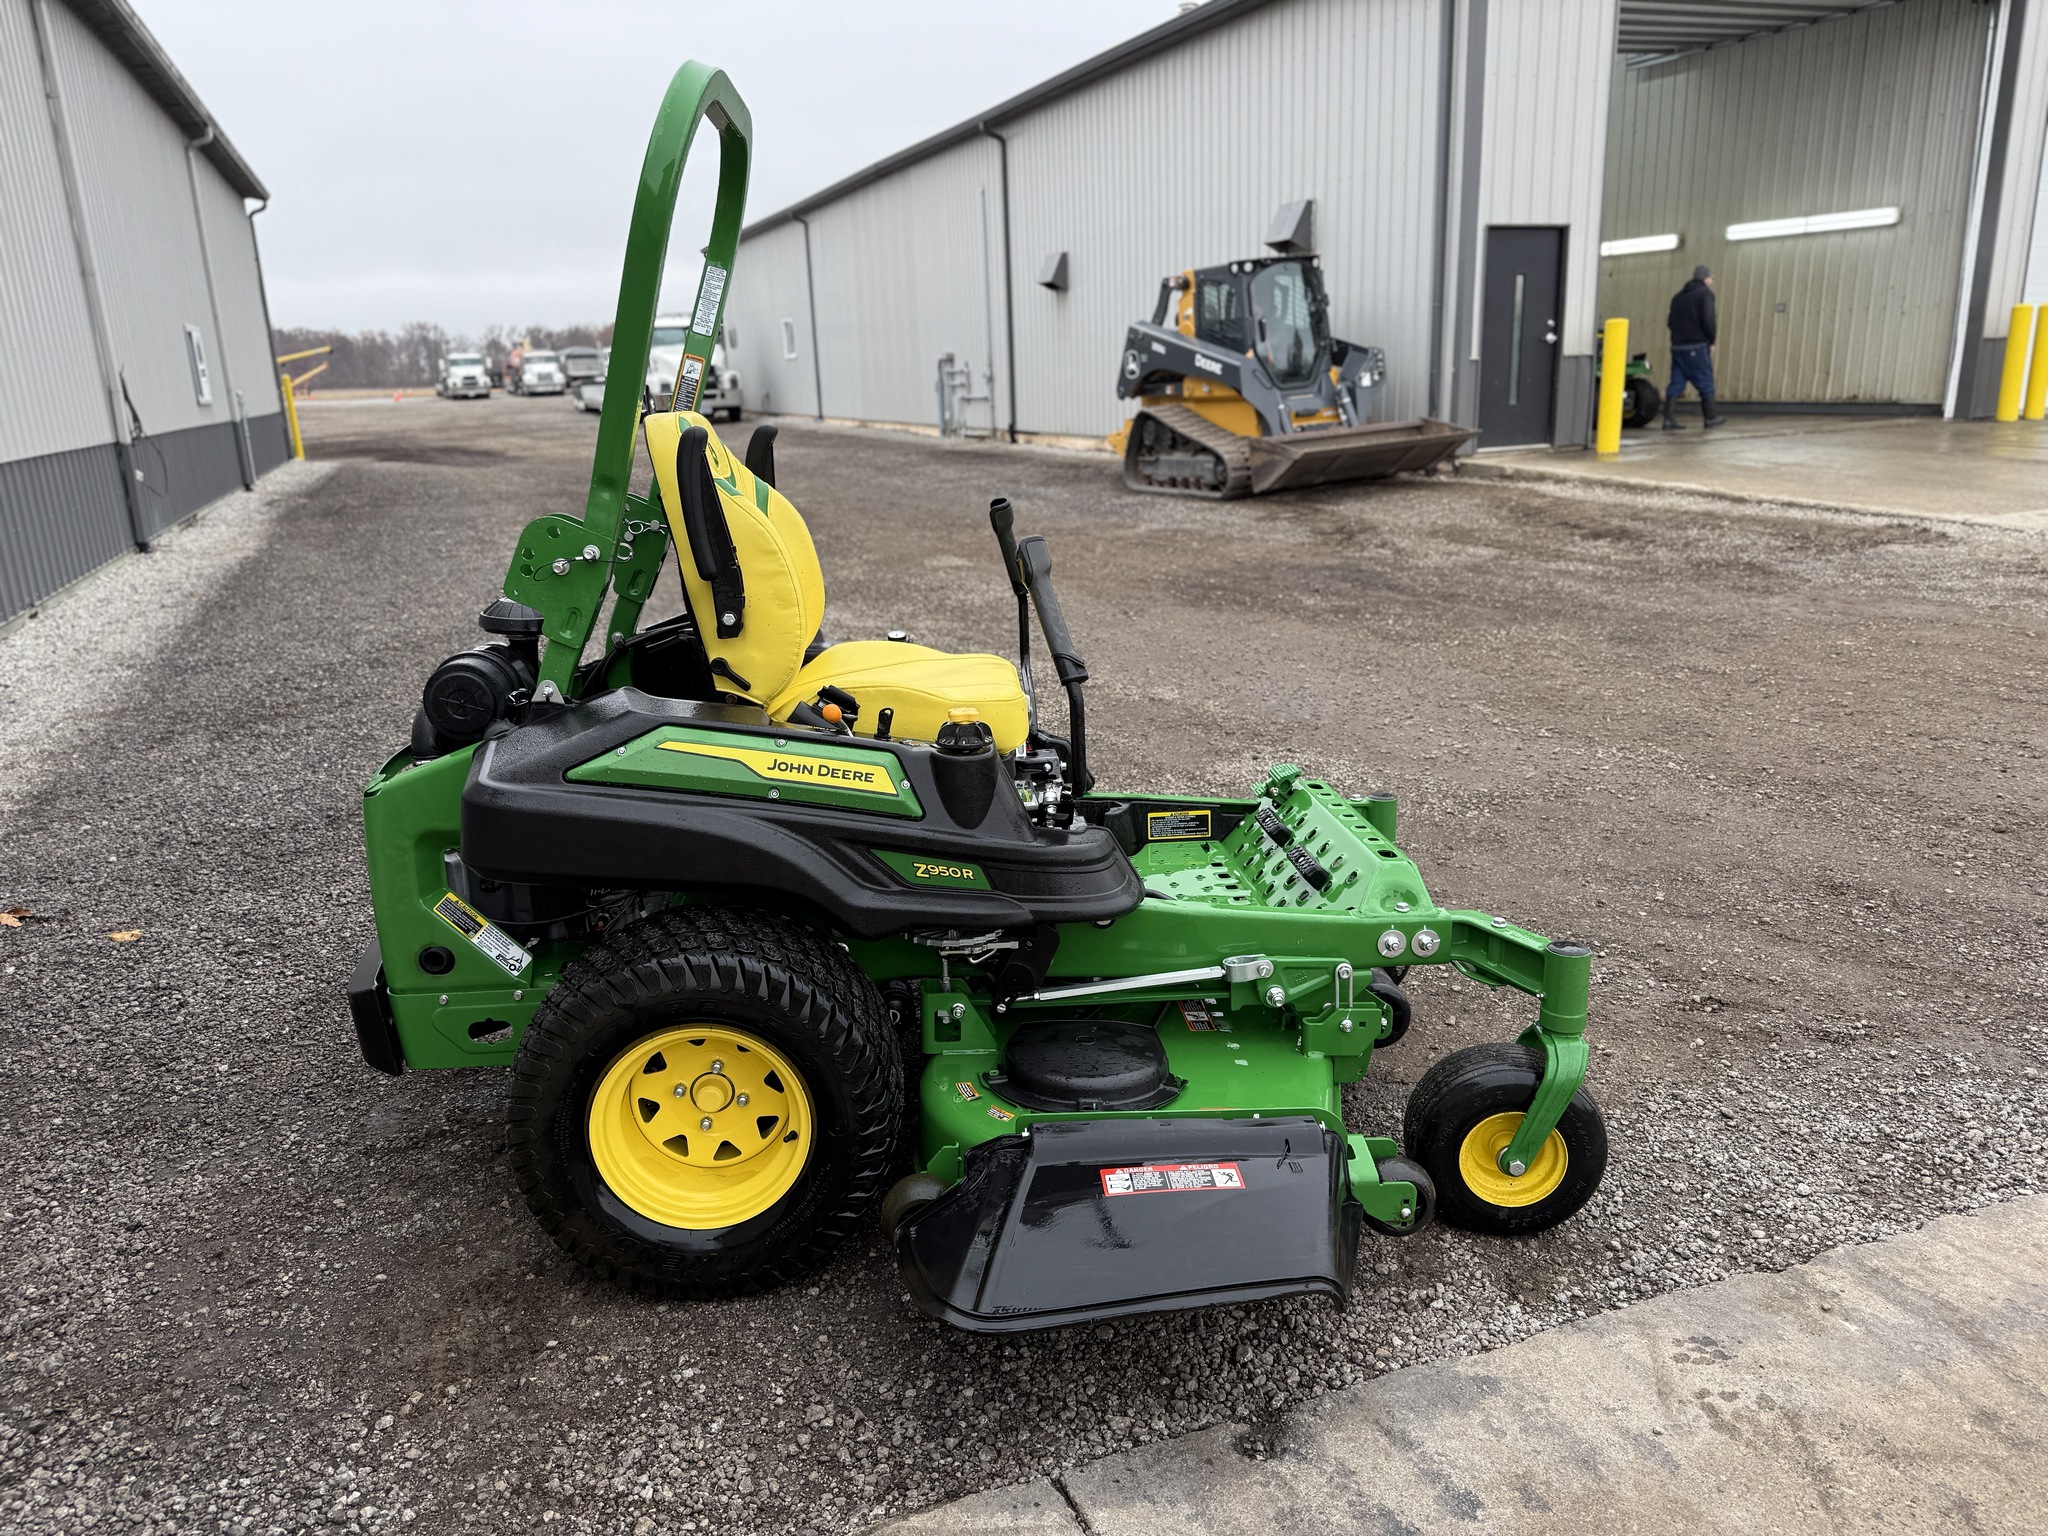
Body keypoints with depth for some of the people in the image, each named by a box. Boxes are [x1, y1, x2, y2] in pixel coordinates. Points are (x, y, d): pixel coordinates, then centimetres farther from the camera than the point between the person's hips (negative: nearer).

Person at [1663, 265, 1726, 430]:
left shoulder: (1678, 296, 16)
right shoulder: (1705, 293, -4)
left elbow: (1671, 321, 14)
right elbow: (1708, 320, -13)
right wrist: (1712, 341, -4)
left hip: (1677, 346, 6)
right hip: (1697, 346, -6)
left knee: (1676, 383, 3)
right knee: (1705, 382, 5)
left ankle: (1669, 419, -6)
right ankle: (1710, 417, 12)